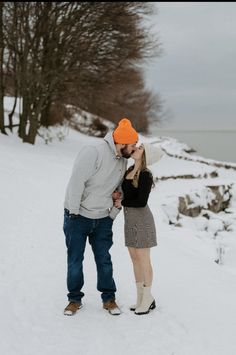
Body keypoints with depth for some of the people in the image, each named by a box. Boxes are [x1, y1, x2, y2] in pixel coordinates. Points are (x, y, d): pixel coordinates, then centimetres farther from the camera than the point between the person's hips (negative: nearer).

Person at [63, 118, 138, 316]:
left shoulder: (123, 160, 2)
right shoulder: (93, 153, -22)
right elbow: (77, 182, -22)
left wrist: (113, 214, 4)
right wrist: (73, 211, -18)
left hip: (103, 219, 5)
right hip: (78, 217, -5)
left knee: (104, 260, 9)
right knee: (75, 260, 6)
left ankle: (109, 298, 22)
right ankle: (75, 299, 20)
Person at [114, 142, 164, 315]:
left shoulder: (145, 176, -17)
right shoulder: (130, 170, 7)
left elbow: (141, 202, -20)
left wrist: (122, 202, -9)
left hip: (142, 219, -8)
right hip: (130, 219, 8)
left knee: (143, 259, 2)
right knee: (135, 258, 13)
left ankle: (148, 298, 16)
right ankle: (140, 297, 24)